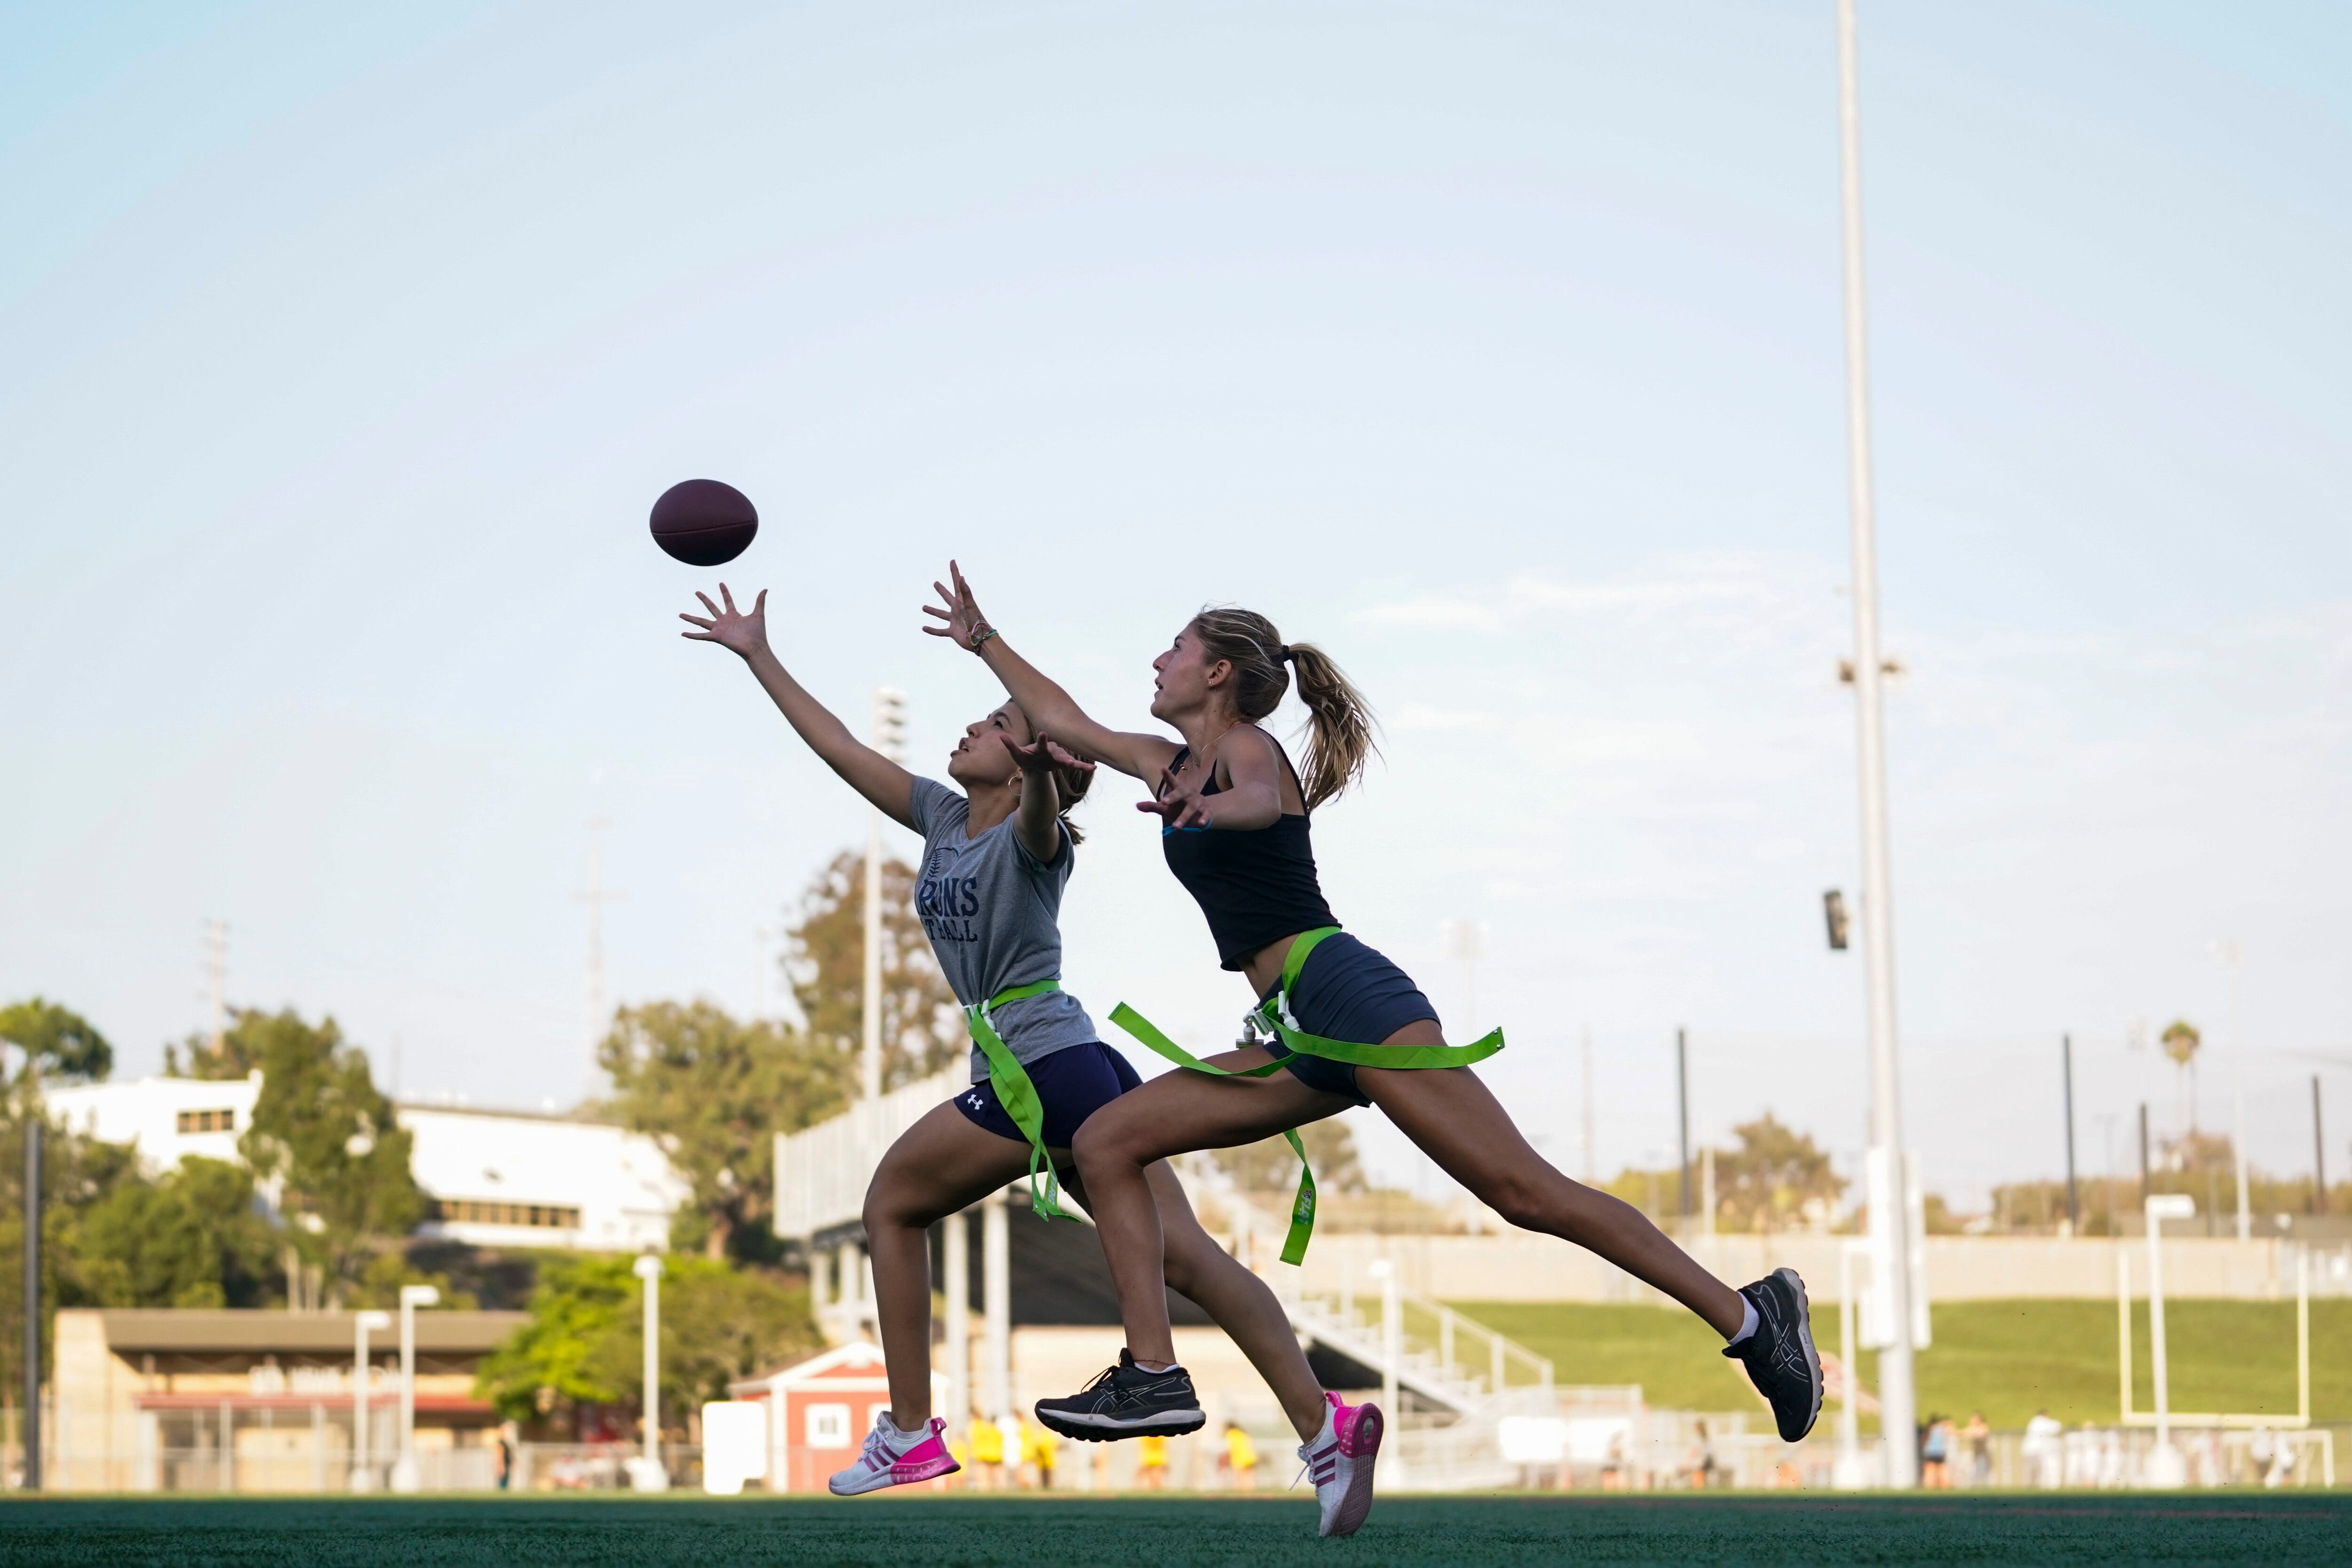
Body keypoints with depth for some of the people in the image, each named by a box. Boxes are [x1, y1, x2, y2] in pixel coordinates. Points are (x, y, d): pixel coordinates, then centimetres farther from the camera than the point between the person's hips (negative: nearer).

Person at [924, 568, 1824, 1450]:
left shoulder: (1245, 745, -1)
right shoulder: (1174, 764, 23)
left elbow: (1260, 802, -27)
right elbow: (1064, 721, 37)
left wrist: (1207, 807, -48)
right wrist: (981, 639, 38)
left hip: (1343, 993, -9)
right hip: (1296, 1033, 9)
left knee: (1522, 1192, -17)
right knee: (1105, 1144, 2)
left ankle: (1750, 1317, -18)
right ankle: (1152, 1377, -5)